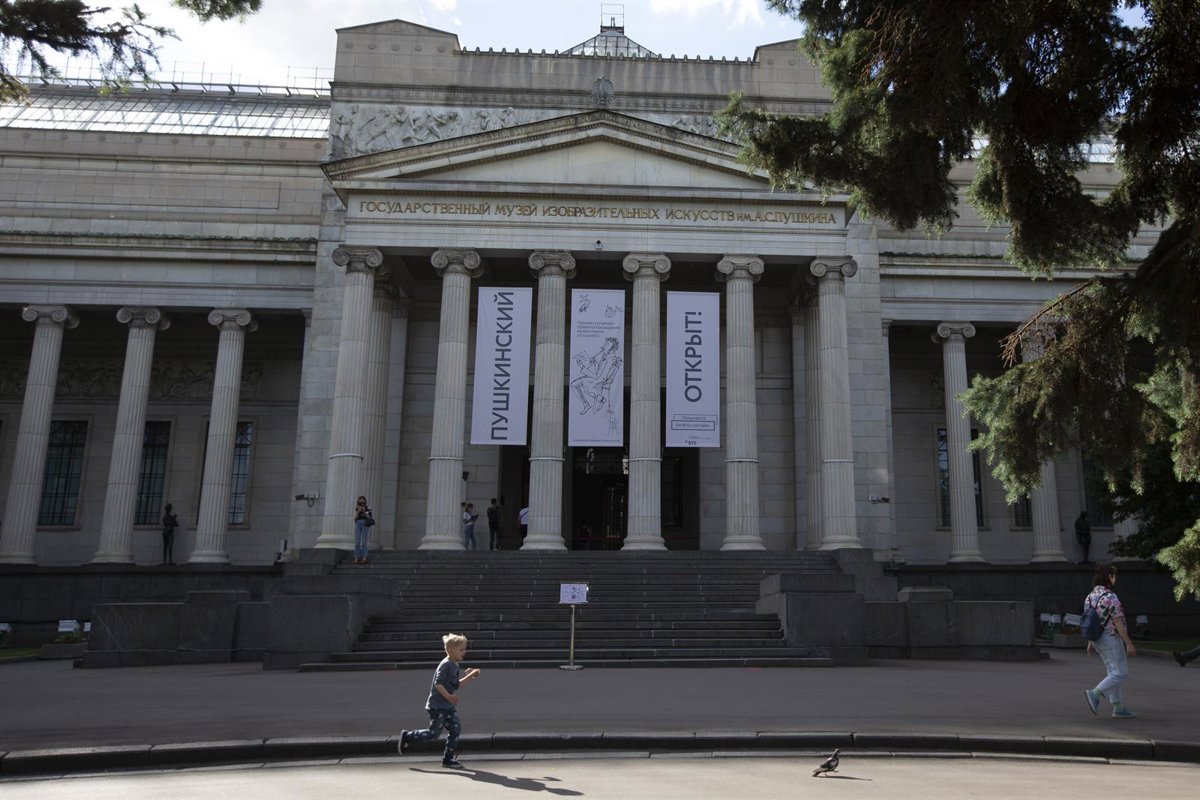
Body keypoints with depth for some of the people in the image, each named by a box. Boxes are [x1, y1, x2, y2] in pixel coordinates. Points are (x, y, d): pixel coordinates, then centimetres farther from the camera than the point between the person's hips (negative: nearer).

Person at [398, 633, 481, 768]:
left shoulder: (455, 666, 11)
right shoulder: (445, 665, -18)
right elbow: (438, 683, -23)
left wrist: (470, 676, 9)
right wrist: (448, 696, -29)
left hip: (449, 706, 9)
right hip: (437, 706, -9)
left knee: (455, 729, 0)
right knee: (434, 733, -4)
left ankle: (448, 759, 8)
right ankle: (407, 736, 15)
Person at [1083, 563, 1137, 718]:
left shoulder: (1091, 596, 7)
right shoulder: (1110, 597, -19)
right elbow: (1118, 622, -20)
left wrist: (1090, 643, 17)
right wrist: (1129, 644, -15)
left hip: (1098, 639, 9)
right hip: (1111, 639, -9)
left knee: (1113, 673, 14)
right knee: (1120, 673, -2)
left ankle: (1118, 708, 15)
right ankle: (1094, 694, -12)